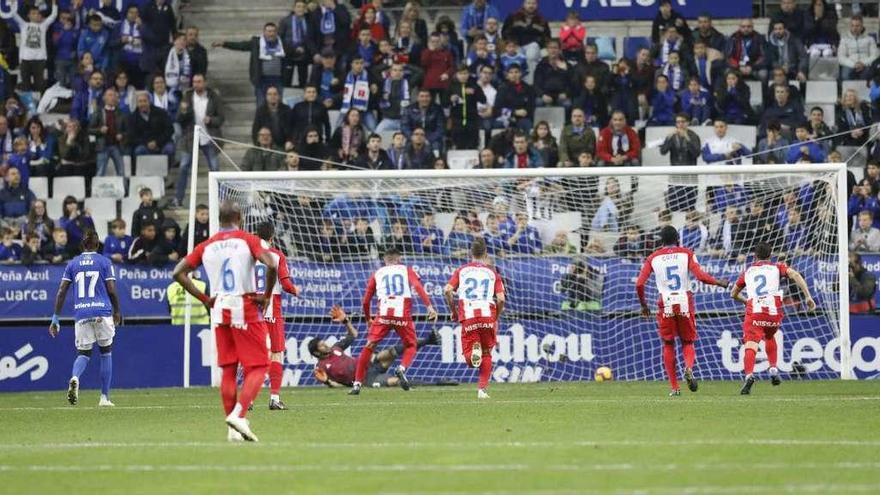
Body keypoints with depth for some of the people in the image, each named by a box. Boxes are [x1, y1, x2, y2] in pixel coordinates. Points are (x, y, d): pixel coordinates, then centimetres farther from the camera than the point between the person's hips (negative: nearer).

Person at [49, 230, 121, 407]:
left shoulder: (72, 263, 10)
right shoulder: (105, 262, 4)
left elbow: (61, 292, 4)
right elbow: (112, 290, -1)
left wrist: (55, 319, 6)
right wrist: (117, 312, 14)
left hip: (81, 313, 2)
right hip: (103, 312, -2)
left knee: (83, 353, 9)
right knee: (106, 351, 13)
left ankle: (74, 378, -26)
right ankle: (104, 397, 10)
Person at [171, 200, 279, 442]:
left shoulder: (207, 246, 7)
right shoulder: (248, 240, -5)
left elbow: (179, 272, 3)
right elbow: (271, 265, -19)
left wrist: (204, 299, 6)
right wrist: (266, 296, -7)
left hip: (219, 311, 4)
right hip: (246, 309, -4)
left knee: (228, 370, 10)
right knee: (257, 368, 0)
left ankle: (232, 429, 8)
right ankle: (239, 414, -21)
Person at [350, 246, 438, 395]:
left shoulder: (377, 274, 20)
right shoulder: (407, 270, 17)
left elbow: (366, 301, 18)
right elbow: (418, 287, -3)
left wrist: (368, 319, 33)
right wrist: (429, 306, -10)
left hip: (383, 315, 0)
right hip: (403, 316, 0)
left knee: (368, 347, 9)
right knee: (410, 346, 19)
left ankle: (357, 384, 3)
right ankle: (402, 368, -11)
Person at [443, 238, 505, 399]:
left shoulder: (461, 270, 13)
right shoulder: (492, 272, 12)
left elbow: (447, 290, 0)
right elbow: (501, 299, 2)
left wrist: (453, 311, 13)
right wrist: (496, 318, 17)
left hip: (468, 316, 0)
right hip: (487, 315, 0)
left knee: (469, 359, 4)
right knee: (487, 354, 17)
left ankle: (473, 350, -31)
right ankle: (482, 389, 7)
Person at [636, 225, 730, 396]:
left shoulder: (653, 258, 5)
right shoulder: (687, 254, 2)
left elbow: (639, 284, -1)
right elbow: (700, 276, -11)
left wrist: (643, 305, 12)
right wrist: (720, 283, 3)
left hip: (666, 305, 0)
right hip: (685, 303, 0)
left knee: (668, 345, 11)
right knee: (687, 342, 13)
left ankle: (674, 387, 5)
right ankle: (688, 368, -20)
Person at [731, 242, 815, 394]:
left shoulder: (748, 271, 24)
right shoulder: (777, 267, 19)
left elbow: (733, 294, 34)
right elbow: (795, 275, 0)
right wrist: (808, 297, -3)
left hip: (754, 312, -1)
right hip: (774, 312, 1)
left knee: (751, 345, -14)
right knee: (770, 337, 31)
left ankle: (749, 374, -39)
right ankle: (773, 369, 20)